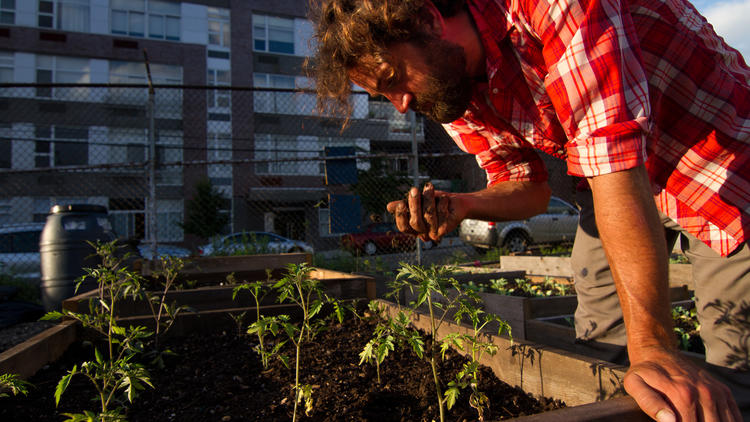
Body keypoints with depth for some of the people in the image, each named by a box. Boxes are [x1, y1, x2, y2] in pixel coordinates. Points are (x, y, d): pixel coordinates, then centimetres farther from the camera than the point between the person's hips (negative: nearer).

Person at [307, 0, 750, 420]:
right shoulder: (448, 86, -8)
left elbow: (614, 155, -39)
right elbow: (530, 188, -2)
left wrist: (653, 344, -40)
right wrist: (463, 205, -23)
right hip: (622, 180, 6)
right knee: (599, 340, 7)